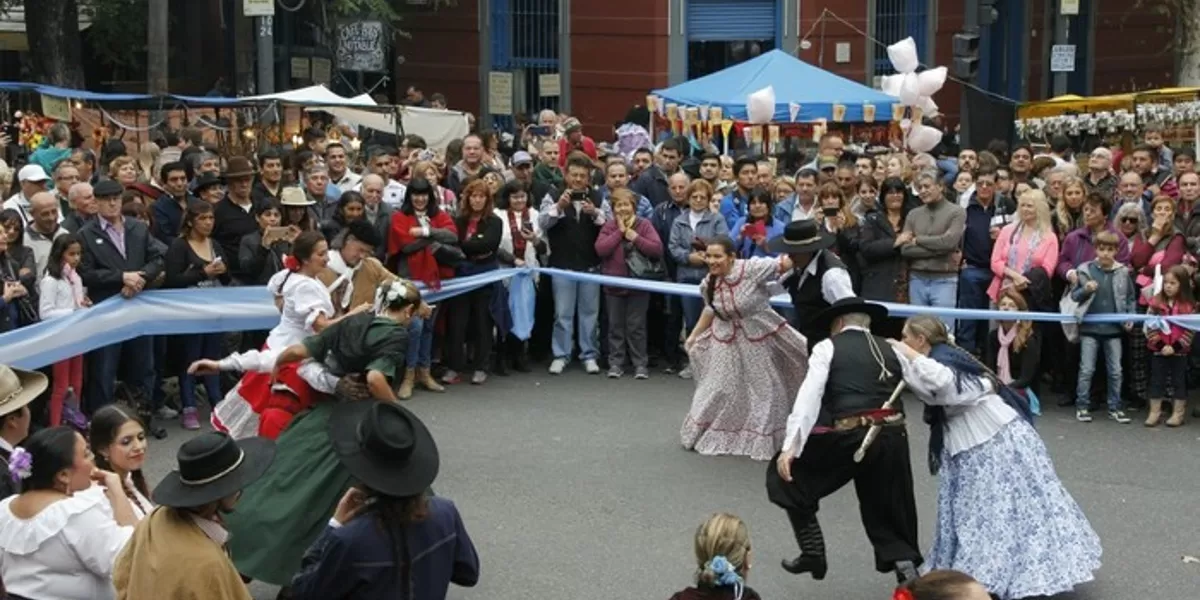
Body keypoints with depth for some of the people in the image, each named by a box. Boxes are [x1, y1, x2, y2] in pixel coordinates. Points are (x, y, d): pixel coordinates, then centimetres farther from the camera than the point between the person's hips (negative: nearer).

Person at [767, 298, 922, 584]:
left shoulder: (828, 347, 6)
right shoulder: (891, 350, 19)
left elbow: (809, 396, -6)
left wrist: (790, 446, -11)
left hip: (848, 437, -4)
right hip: (893, 437, 4)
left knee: (787, 475, 17)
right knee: (885, 505, 23)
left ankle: (813, 553, 16)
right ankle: (904, 562, 4)